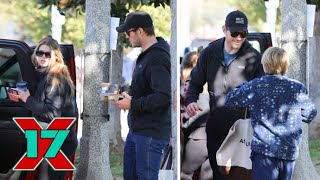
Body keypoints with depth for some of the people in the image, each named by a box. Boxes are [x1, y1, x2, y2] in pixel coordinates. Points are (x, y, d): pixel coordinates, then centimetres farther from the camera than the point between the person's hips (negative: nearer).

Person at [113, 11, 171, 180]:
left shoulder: (158, 58, -19)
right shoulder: (145, 55, 13)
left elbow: (163, 96, -26)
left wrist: (132, 104, -20)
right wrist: (127, 94, 8)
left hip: (152, 132, -10)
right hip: (136, 129, 10)